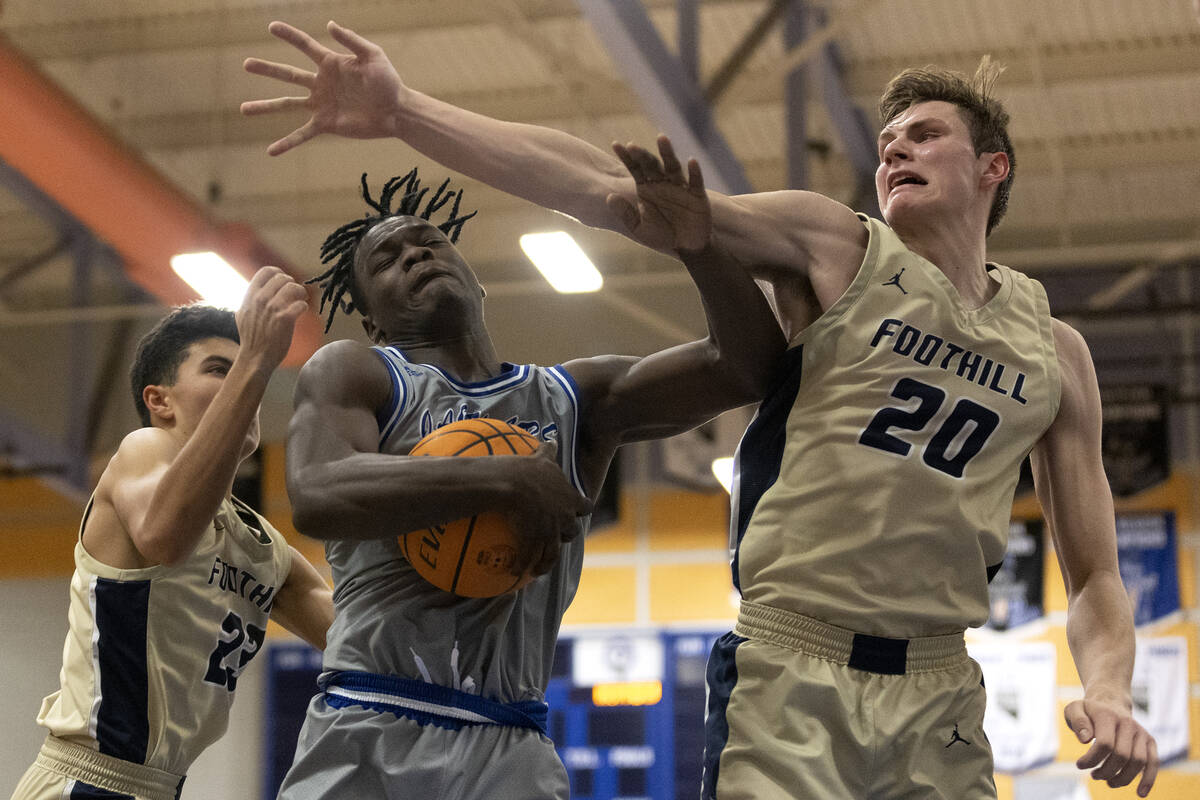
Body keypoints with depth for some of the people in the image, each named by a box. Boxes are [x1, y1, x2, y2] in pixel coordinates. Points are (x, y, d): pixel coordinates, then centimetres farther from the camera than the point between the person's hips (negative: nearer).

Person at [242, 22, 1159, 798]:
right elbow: (619, 194, -9)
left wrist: (1108, 690, -9)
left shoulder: (1055, 351, 11)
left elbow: (1095, 576, 14)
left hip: (938, 693, 3)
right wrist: (403, 111, -20)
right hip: (788, 667, -3)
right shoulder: (833, 248, 3)